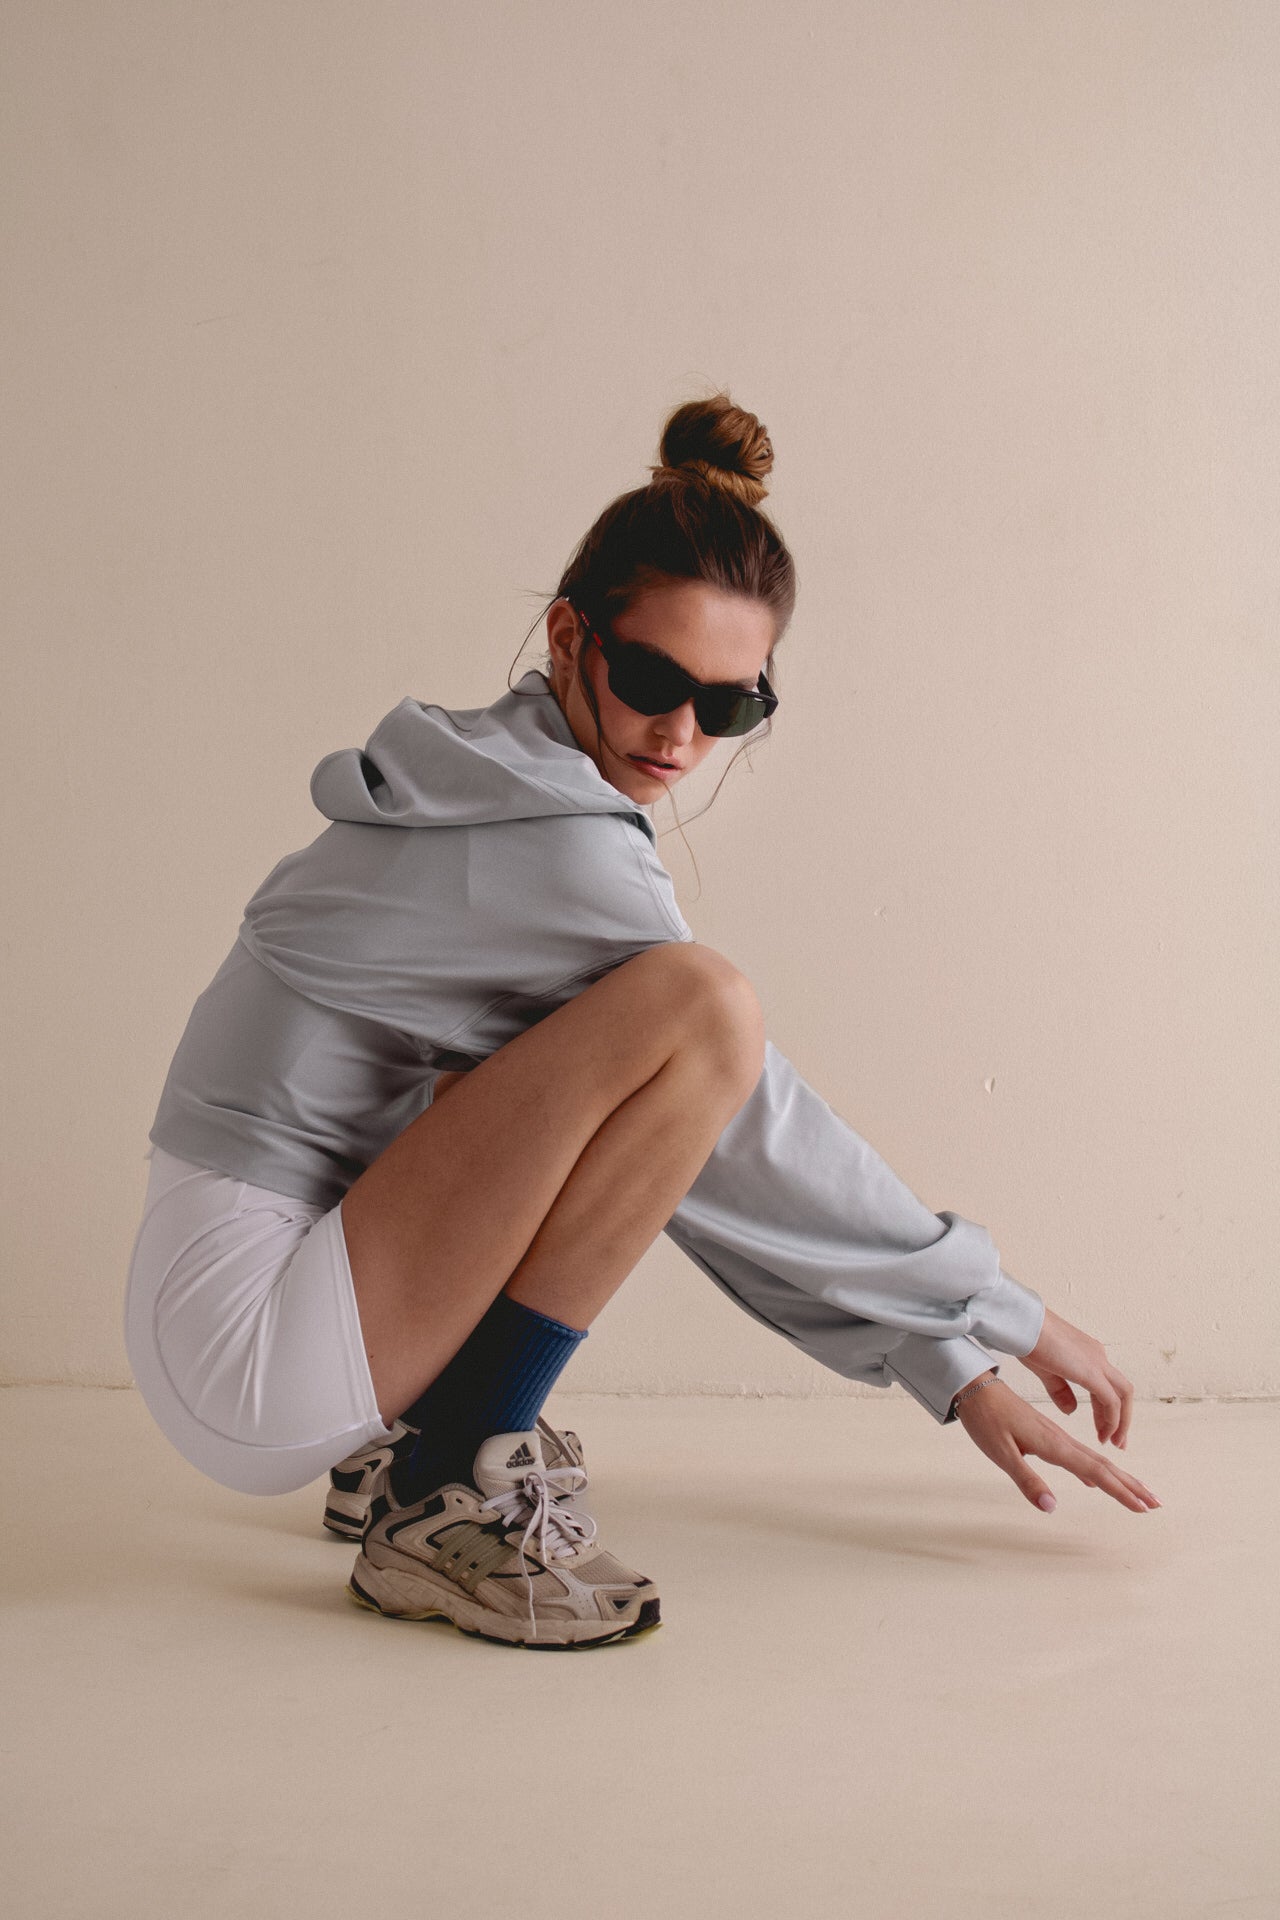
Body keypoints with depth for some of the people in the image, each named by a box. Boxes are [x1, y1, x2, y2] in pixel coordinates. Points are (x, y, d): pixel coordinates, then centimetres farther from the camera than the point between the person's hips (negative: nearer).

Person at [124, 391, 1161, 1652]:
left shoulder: (502, 796, 13)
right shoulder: (558, 849, -15)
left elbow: (716, 1138, 14)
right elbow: (762, 1155, -9)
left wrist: (956, 1378, 14)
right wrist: (1012, 1319, 5)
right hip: (244, 1349, -10)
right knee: (696, 1003, -22)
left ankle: (407, 1444, 13)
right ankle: (448, 1506, -12)